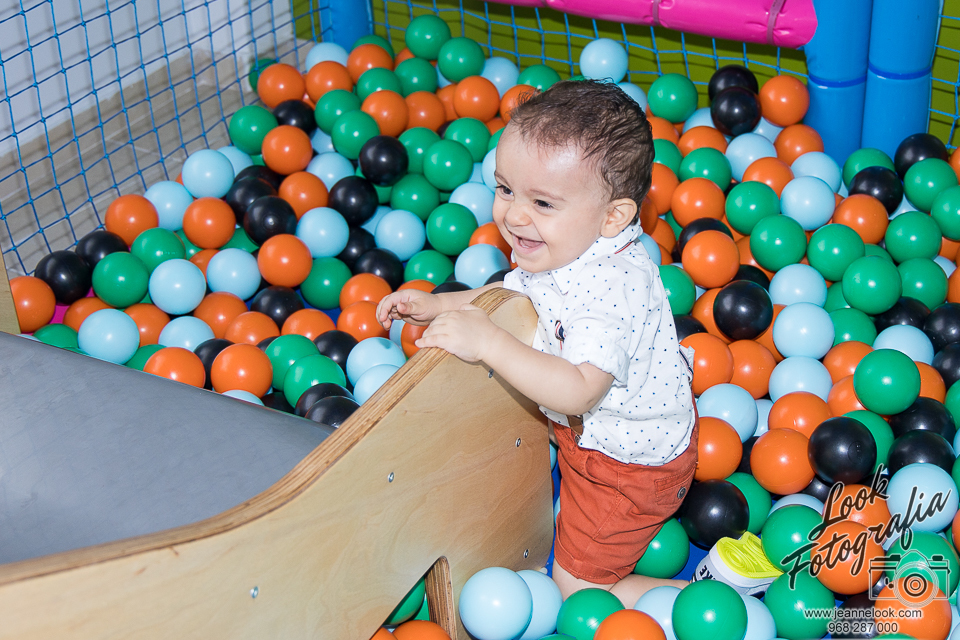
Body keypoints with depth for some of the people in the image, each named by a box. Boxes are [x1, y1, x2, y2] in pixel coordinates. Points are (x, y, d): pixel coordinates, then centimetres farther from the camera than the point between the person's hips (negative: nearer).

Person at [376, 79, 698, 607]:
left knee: (577, 590, 3)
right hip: (591, 428, 9)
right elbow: (513, 293, 9)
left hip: (629, 460, -9)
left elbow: (577, 391, -47)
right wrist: (440, 305, -3)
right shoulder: (559, 248, -10)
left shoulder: (610, 290, -39)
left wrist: (487, 342, -48)